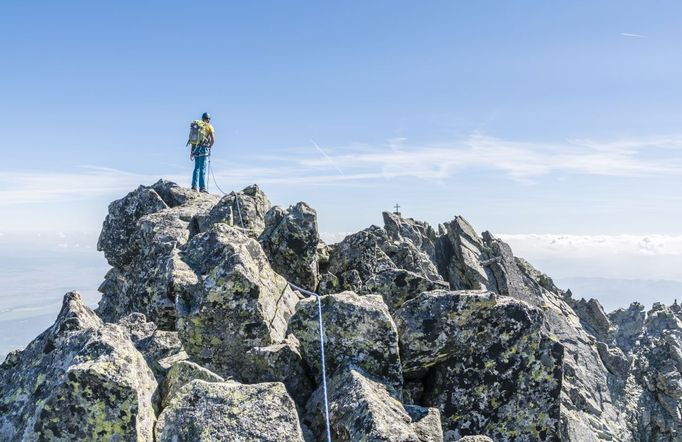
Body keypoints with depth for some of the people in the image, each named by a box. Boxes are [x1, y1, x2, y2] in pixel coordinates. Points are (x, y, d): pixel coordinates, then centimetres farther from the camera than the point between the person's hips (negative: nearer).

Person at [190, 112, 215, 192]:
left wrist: (191, 152, 16)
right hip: (204, 149, -5)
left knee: (196, 168, 16)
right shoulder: (209, 127, 0)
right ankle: (202, 187, -11)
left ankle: (194, 186, 13)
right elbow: (213, 140, -8)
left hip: (196, 149, 5)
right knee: (203, 169, -7)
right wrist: (209, 147, 11)